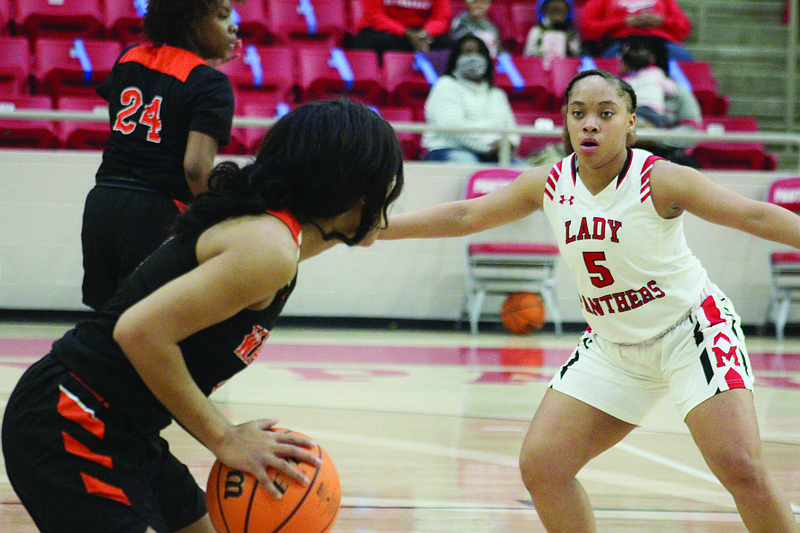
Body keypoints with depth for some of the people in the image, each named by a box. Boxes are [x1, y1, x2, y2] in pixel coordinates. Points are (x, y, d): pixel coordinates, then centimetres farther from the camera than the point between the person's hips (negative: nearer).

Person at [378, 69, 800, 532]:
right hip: (613, 346, 5)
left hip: (691, 330, -5)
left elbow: (756, 216, -21)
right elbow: (463, 216, 4)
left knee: (742, 469, -20)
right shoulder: (549, 184, -6)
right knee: (541, 466, -4)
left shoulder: (661, 181, -20)